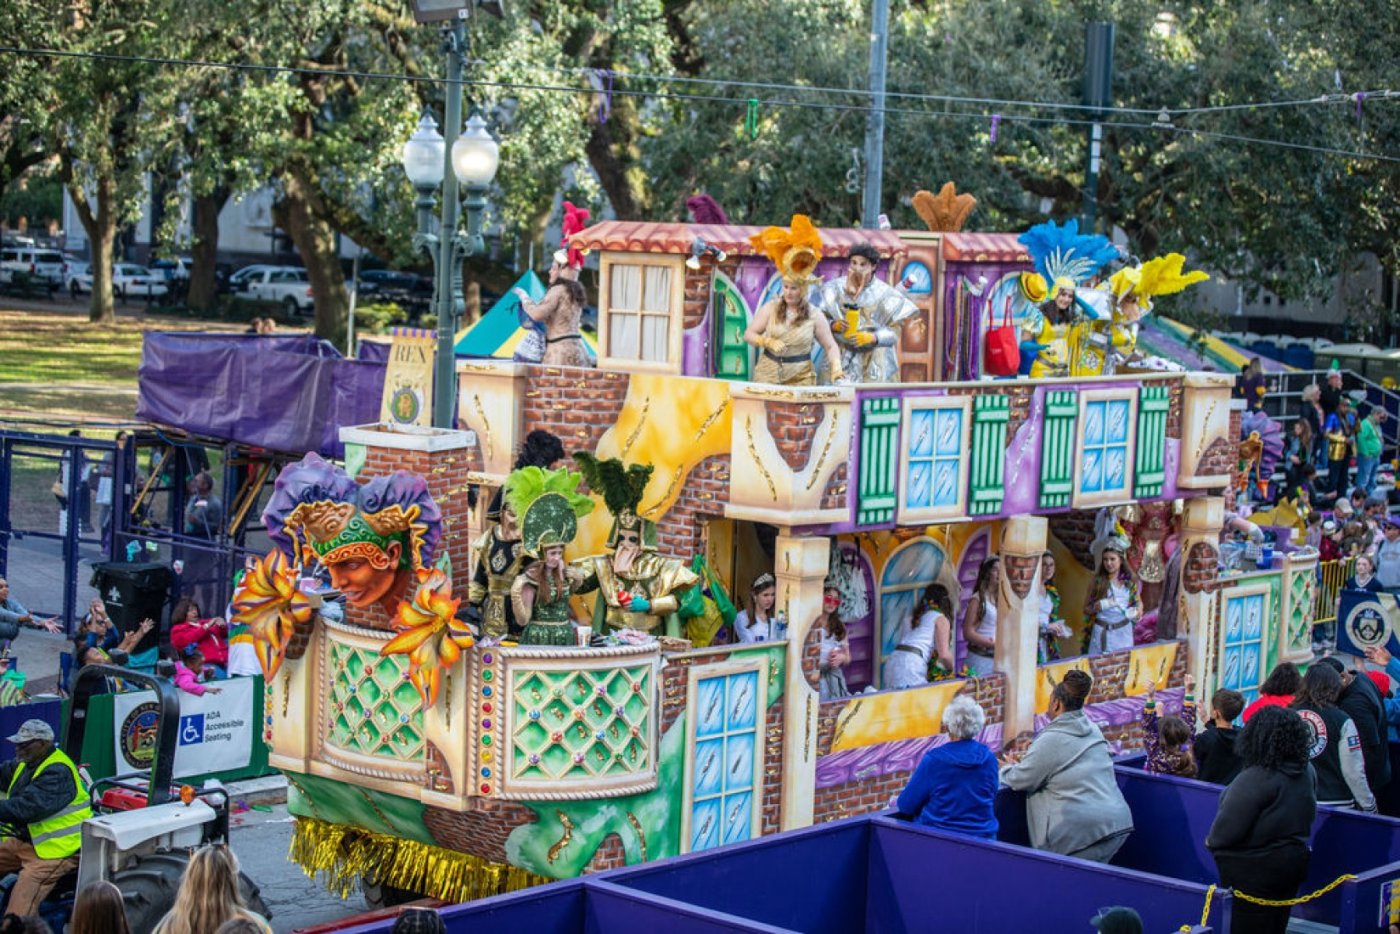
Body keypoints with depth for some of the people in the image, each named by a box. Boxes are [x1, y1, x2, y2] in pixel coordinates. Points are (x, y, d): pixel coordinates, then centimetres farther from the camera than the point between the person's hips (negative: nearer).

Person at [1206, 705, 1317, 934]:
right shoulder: (1306, 772, -1)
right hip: (1293, 862, 8)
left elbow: (1229, 827, -22)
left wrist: (1212, 841, -3)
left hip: (1255, 870, -8)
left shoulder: (1256, 778, -26)